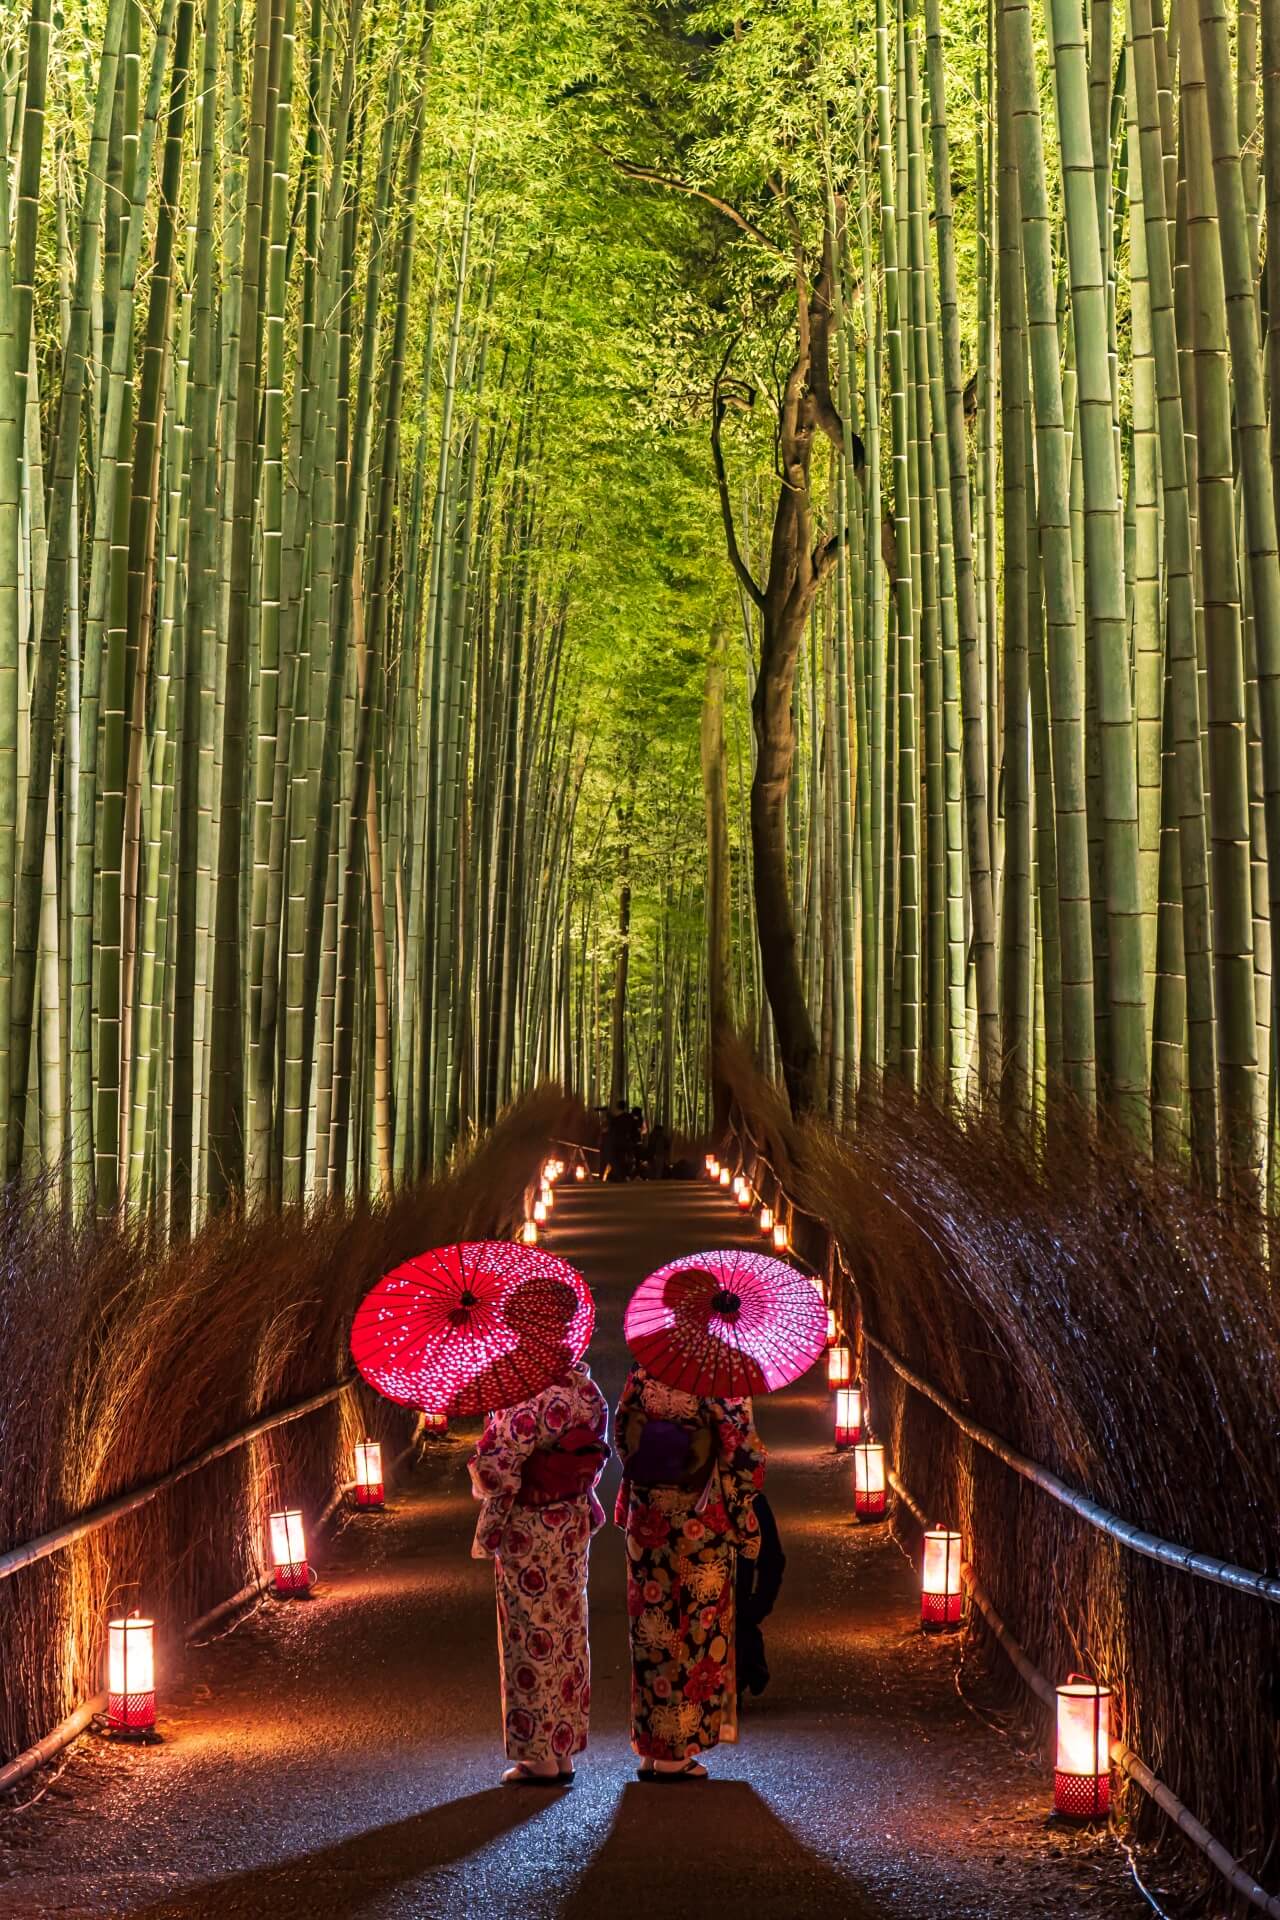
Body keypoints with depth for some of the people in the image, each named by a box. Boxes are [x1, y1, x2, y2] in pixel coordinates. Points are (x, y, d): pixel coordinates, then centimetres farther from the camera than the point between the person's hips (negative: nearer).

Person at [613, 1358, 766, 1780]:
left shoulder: (640, 1380, -2)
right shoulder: (720, 1389, -13)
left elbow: (622, 1442, 7)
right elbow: (745, 1459, -9)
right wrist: (744, 1523, 3)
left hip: (648, 1525, 4)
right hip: (702, 1530, -4)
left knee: (652, 1634, 12)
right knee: (697, 1634, 4)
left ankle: (650, 1749, 17)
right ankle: (676, 1751, 6)